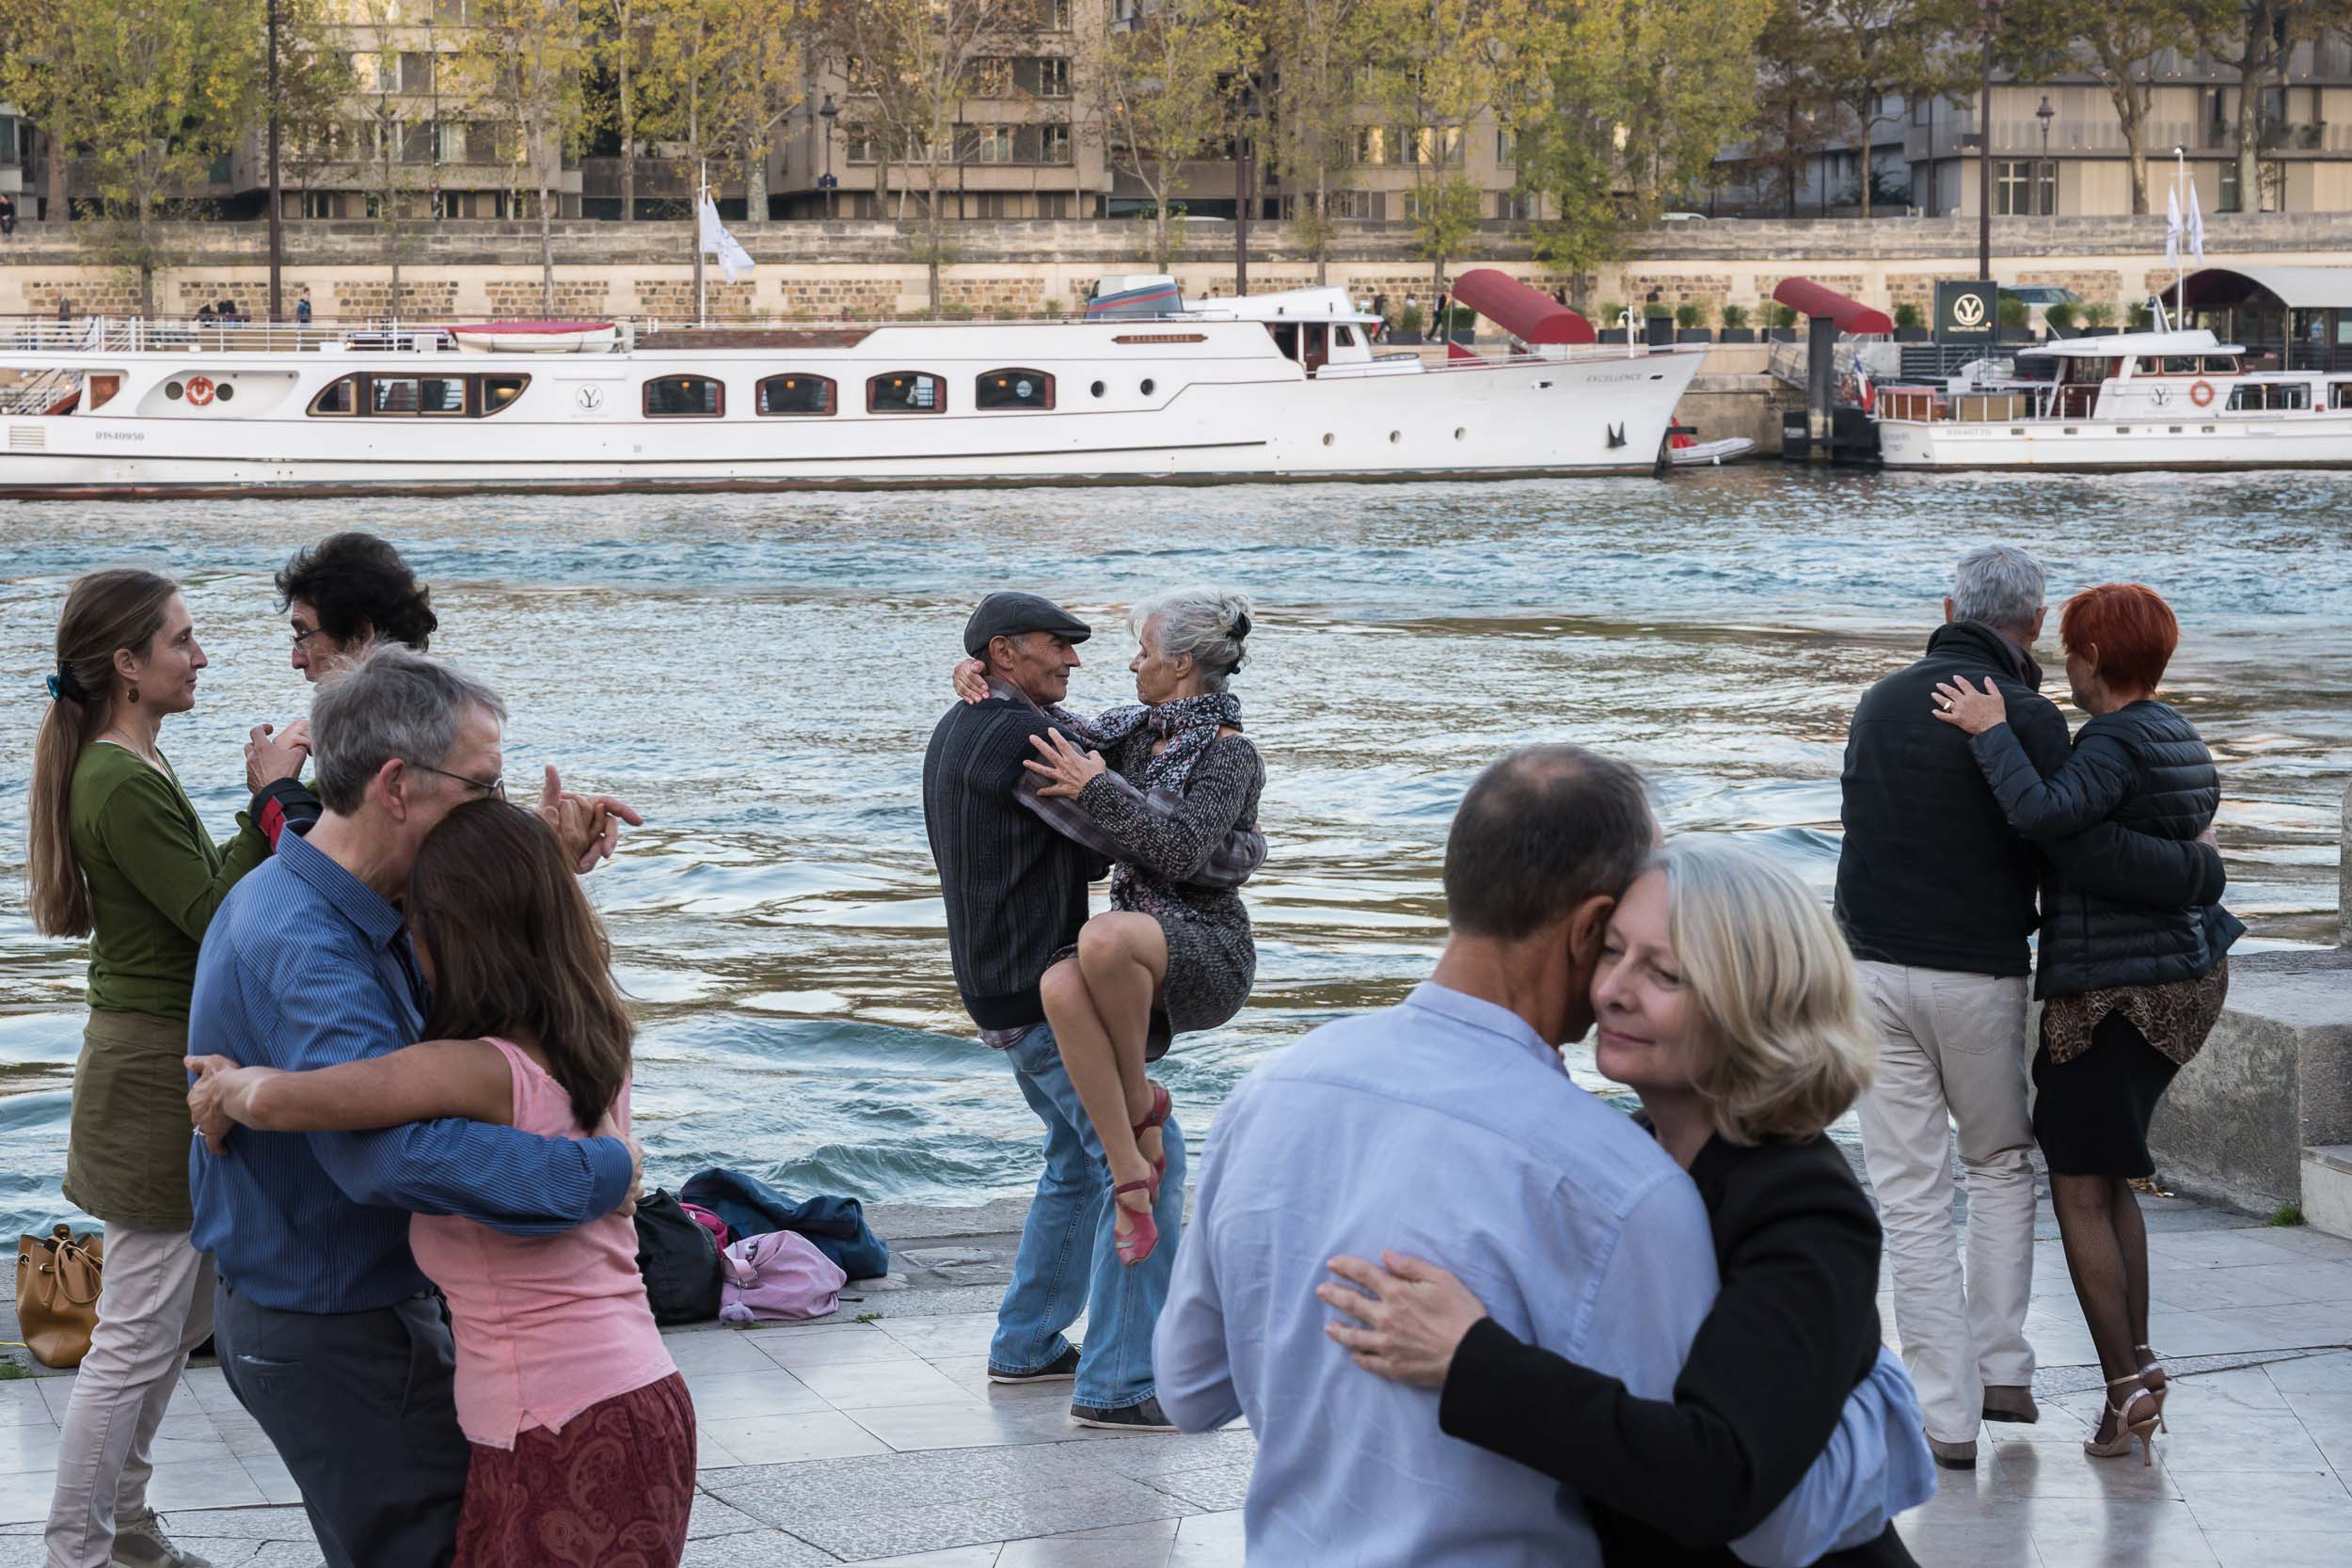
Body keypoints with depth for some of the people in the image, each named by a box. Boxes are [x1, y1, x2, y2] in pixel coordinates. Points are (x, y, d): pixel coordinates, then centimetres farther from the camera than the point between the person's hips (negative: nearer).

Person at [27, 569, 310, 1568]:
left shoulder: (129, 766, 13)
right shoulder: (123, 784, -21)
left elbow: (194, 890, 14)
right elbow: (214, 915, -22)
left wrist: (267, 796, 8)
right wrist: (270, 802, -16)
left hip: (167, 1062, 11)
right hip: (154, 1070, -11)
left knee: (181, 1321, 19)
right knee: (139, 1334, -5)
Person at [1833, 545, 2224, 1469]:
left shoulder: (1881, 705, 9)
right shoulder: (2025, 717, -10)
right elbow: (2082, 849, -18)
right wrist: (2195, 872, -5)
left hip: (1875, 970, 3)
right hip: (1980, 977, -3)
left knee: (1911, 1193, 4)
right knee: (2000, 1167, 21)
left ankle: (1948, 1415, 2)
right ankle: (2001, 1368, 17)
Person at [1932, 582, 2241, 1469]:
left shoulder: (2117, 743, -18)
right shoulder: (2174, 737, 11)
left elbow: (2046, 814, -36)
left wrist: (1992, 732, -23)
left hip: (2115, 994, -9)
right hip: (2186, 974, 9)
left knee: (2079, 1191, -2)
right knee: (2110, 1179, 18)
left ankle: (2126, 1388, -6)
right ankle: (2139, 1370, 17)